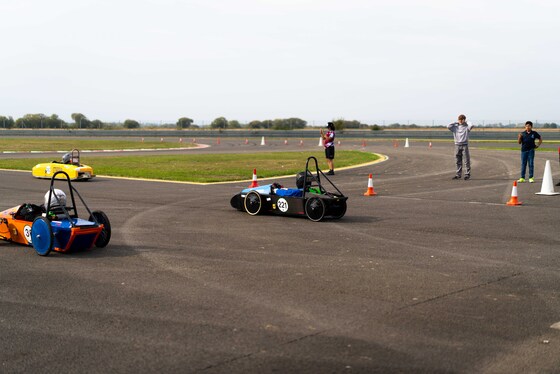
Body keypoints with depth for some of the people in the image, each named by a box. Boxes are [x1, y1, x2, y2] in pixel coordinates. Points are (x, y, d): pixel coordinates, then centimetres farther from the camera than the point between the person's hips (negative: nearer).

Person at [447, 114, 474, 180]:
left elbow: (472, 125, -18)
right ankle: (458, 174, 14)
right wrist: (455, 122, 3)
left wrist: (467, 122, 0)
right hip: (457, 145, 3)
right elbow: (448, 126, -6)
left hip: (465, 145, -2)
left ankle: (467, 174, 3)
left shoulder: (466, 127, 1)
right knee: (458, 161, 8)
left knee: (467, 161, -2)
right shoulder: (455, 127, 8)